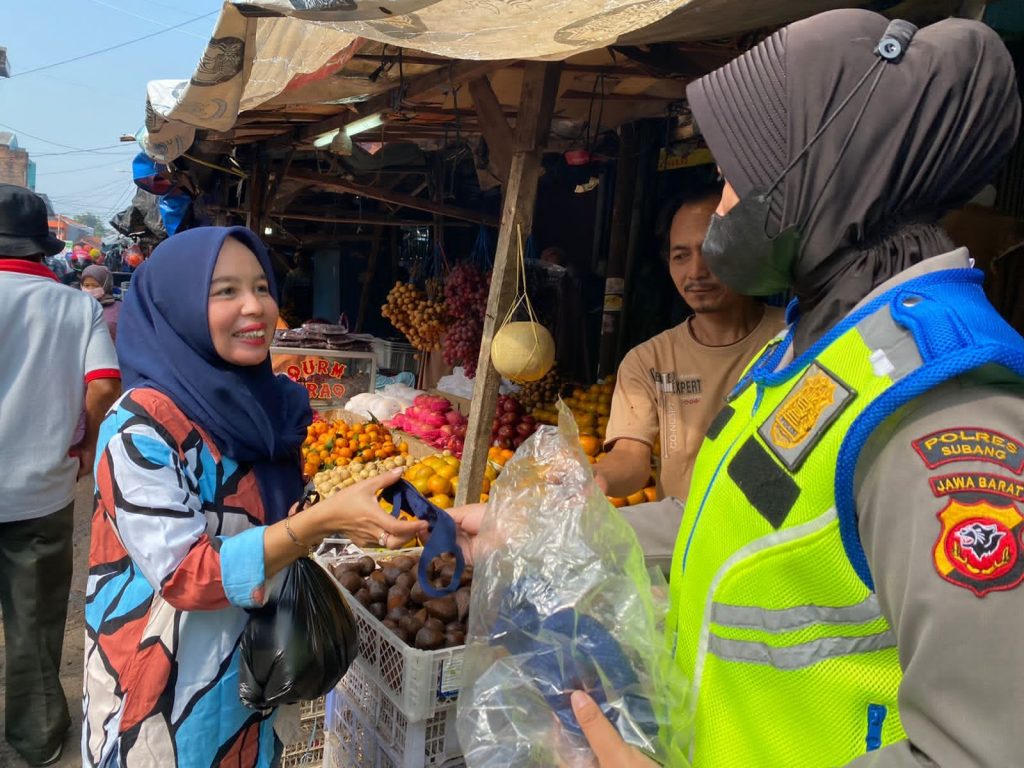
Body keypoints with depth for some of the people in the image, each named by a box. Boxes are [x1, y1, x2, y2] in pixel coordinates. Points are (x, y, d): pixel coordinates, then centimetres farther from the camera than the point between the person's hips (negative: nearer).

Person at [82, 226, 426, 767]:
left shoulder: (259, 404, -2)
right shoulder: (142, 426, -23)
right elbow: (185, 574, -26)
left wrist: (345, 520, -8)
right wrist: (322, 520, -34)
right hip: (168, 686, -6)